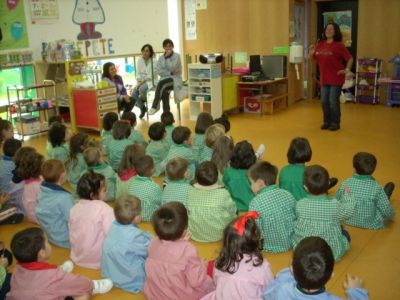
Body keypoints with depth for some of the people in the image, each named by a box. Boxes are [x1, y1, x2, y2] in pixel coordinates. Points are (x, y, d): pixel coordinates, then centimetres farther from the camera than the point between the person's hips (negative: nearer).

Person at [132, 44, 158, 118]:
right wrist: (139, 81, -11)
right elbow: (138, 73, 6)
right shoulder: (139, 60, 3)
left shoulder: (154, 62, -10)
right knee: (134, 93, -21)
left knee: (142, 89, -34)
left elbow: (151, 76, -14)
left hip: (151, 81, -4)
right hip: (142, 82, 4)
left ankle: (143, 100, 3)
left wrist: (142, 82, -19)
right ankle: (142, 108, 5)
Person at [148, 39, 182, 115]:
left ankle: (155, 106, -31)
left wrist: (167, 57, -10)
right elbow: (160, 71, 1)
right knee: (164, 90, -29)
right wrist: (170, 73, -11)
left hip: (175, 79, -4)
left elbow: (172, 68, -16)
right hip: (164, 79, 4)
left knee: (161, 83, -34)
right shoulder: (161, 58, 12)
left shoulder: (176, 56, 0)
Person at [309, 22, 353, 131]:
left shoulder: (339, 45, -7)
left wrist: (347, 69, -16)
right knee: (324, 101, 9)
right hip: (324, 78, 5)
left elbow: (350, 58, -6)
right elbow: (314, 58, 17)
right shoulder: (320, 45, 6)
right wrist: (311, 53, -3)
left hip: (336, 78, -5)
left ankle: (335, 123, 11)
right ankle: (327, 121, 23)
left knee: (333, 101, -2)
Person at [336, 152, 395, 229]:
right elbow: (387, 210, -16)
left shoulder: (345, 184, -17)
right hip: (371, 224, -3)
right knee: (390, 185, 14)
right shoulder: (377, 188, -25)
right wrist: (391, 216, 9)